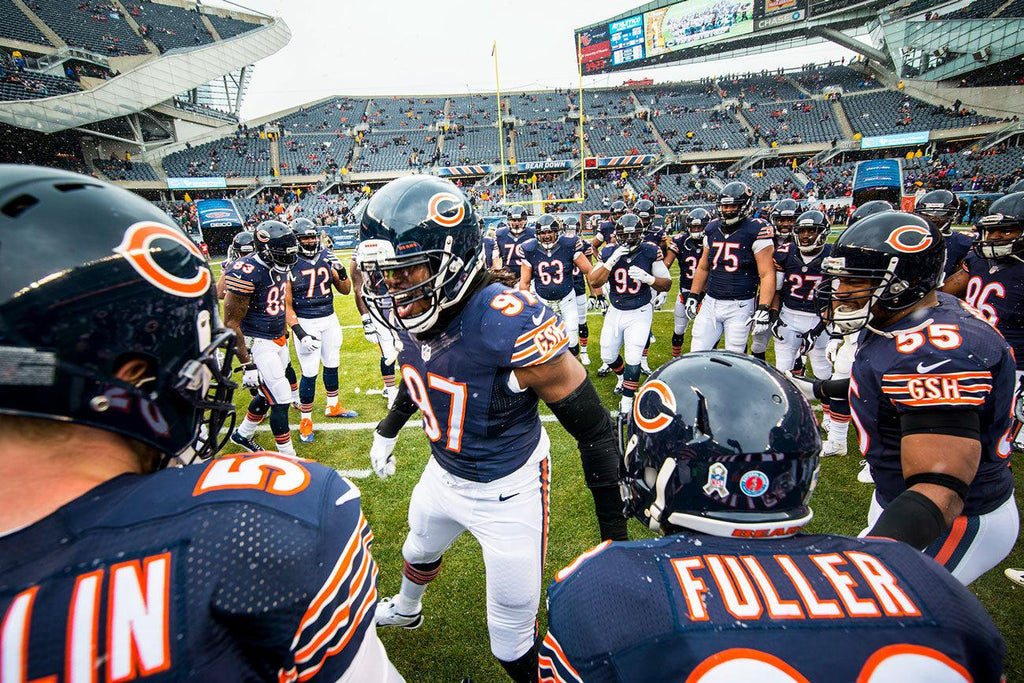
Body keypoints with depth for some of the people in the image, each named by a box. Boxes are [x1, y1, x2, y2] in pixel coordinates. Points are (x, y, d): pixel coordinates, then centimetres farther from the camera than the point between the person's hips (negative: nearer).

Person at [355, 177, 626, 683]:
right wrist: (388, 430, 27)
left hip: (508, 493, -7)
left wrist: (614, 532, -20)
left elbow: (593, 426, -26)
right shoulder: (413, 316, -12)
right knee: (418, 552, 36)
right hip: (443, 475, 7)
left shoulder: (510, 325, -36)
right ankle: (406, 611, 71)